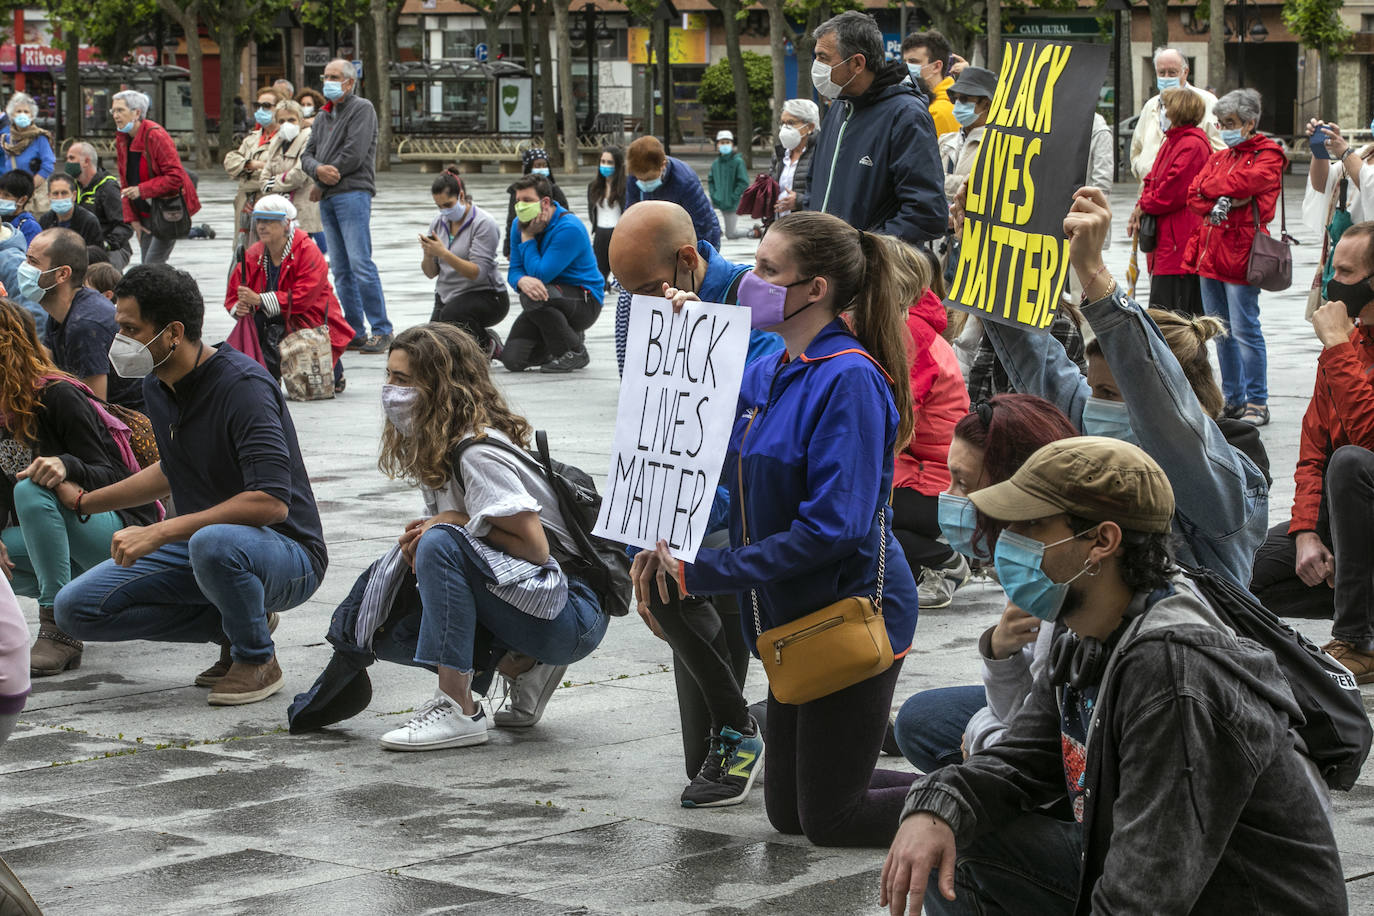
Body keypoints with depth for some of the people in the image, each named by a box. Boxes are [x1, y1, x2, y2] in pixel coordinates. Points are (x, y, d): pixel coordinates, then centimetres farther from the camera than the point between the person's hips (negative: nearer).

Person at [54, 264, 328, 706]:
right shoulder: (157, 386, 4)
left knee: (214, 543, -42)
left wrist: (160, 532, -33)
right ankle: (240, 625, 6)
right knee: (76, 608, -3)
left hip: (287, 552, -8)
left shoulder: (242, 385, -23)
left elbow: (271, 502, -32)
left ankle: (257, 658, -11)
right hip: (197, 544, 8)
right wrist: (81, 501, 21)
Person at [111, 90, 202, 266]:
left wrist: (142, 190, -25)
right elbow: (125, 182, 12)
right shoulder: (122, 140, 6)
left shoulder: (156, 136, -18)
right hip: (145, 215, 8)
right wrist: (132, 218, 4)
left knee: (152, 265, -15)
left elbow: (175, 177, -23)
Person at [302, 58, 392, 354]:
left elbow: (355, 153, -12)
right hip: (327, 199, 8)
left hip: (353, 193, -8)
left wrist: (324, 182, -6)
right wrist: (319, 170, -8)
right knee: (341, 270, 6)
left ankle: (381, 331, -13)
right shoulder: (323, 117, 23)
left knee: (360, 264, -15)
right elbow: (307, 154, 16)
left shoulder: (362, 109, -2)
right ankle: (356, 332, 8)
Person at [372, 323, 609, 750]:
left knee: (442, 543, -27)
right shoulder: (433, 450, 10)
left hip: (573, 617, -10)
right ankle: (521, 666, 5)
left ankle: (458, 711, -26)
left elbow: (535, 546, -21)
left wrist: (455, 523, -15)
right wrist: (419, 537, -4)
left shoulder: (479, 454, -19)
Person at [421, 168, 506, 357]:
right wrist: (428, 255, -16)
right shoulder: (439, 223, 6)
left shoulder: (484, 224, -14)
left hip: (485, 296, -6)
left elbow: (478, 273, -23)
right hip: (446, 297, 6)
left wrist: (444, 253, -33)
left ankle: (487, 342, -7)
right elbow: (431, 273, 6)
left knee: (452, 313, -36)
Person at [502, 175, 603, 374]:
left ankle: (576, 353, -15)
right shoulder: (520, 224, 2)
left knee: (533, 298, -37)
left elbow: (540, 274, -26)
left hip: (586, 302, -6)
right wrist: (523, 281, -28)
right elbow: (514, 270, -3)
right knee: (512, 360, -12)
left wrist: (527, 237, -16)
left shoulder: (569, 228, -22)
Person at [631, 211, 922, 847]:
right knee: (788, 811, 16)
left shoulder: (850, 379, -20)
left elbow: (832, 527, -26)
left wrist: (701, 571, -24)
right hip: (794, 615, 9)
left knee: (829, 819, 1)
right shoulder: (766, 373, 6)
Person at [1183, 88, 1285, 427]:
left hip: (1240, 251, -7)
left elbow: (1246, 181, -18)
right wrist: (1222, 200, -11)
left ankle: (1257, 403, -2)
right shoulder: (1219, 157, 19)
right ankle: (1232, 398, 20)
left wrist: (1211, 187, -3)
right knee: (1221, 331, 11)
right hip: (1210, 252, 7)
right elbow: (1194, 196, 8)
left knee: (1244, 329, -8)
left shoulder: (1268, 156, -1)